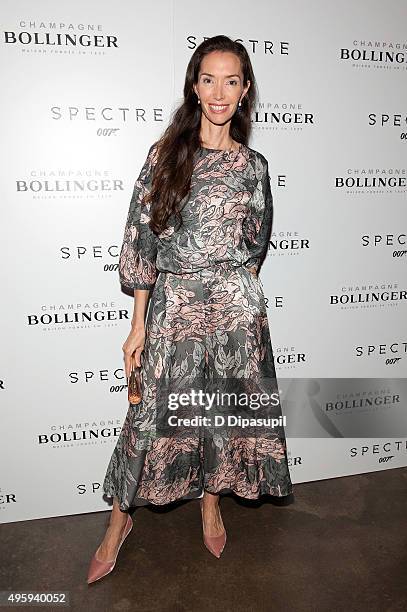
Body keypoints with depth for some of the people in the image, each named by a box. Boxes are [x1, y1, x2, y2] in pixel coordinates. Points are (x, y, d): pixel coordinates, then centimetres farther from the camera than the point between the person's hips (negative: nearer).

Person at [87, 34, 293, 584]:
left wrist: (234, 289, 13)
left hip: (236, 308, 2)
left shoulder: (254, 165, 6)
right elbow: (142, 237, -4)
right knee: (153, 415, 7)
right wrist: (138, 323, -6)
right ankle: (120, 519, 31)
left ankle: (211, 502, 40)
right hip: (173, 306, -1)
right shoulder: (166, 153, 0)